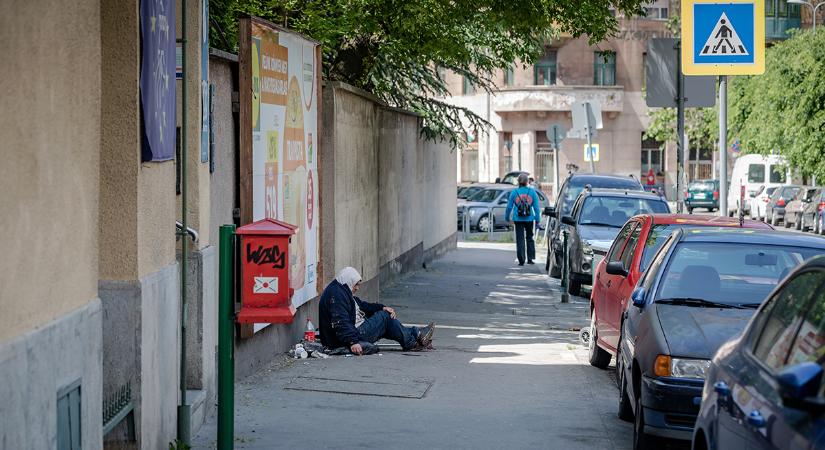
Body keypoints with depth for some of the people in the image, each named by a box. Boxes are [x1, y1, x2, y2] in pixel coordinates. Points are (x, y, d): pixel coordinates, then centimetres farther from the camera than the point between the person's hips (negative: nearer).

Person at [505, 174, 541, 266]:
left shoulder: (514, 192, -2)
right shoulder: (532, 192, 0)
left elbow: (509, 206, 2)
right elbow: (536, 207, 1)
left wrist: (507, 217, 14)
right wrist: (537, 219, 6)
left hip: (518, 219, -1)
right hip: (529, 219, 1)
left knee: (520, 239, 1)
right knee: (529, 238, 15)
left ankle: (521, 260, -4)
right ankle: (530, 258, 13)